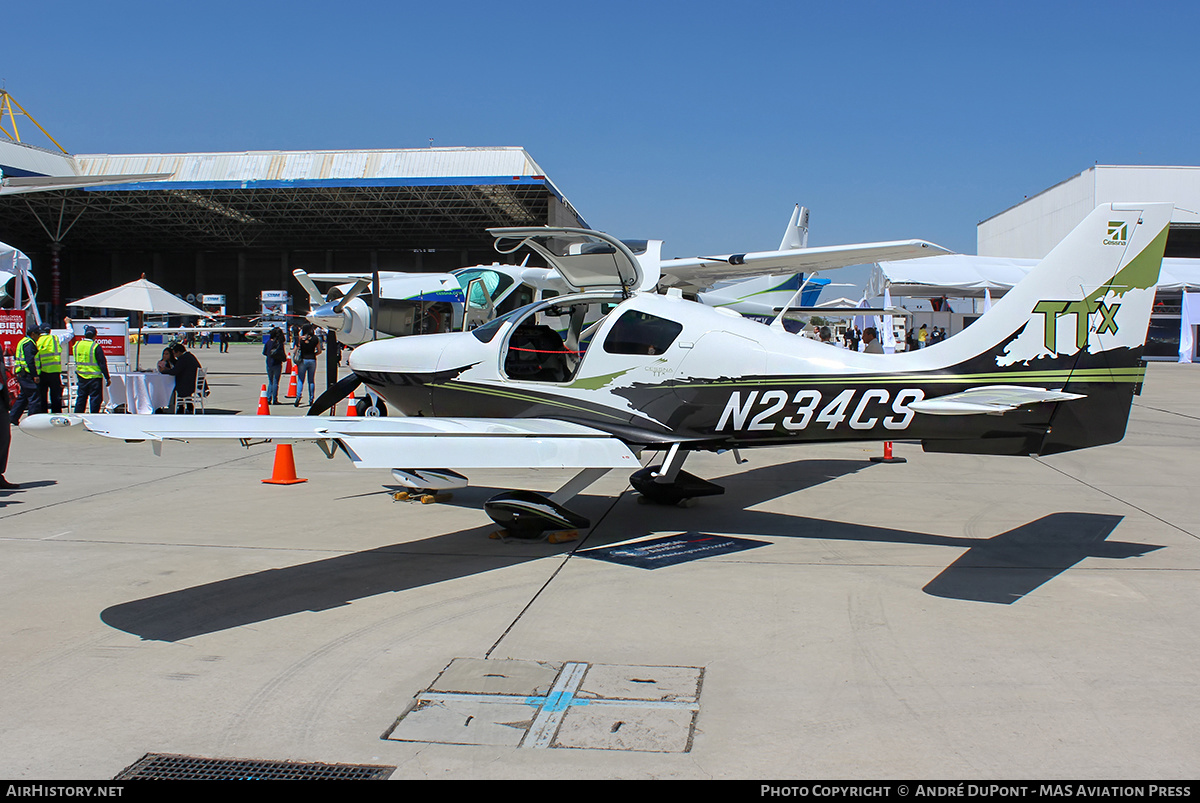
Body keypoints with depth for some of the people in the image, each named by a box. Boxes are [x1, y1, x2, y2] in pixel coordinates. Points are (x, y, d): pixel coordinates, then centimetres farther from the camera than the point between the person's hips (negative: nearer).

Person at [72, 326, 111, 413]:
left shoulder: (77, 345, 4)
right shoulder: (96, 347, -14)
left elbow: (76, 361, 18)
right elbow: (102, 364, -12)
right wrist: (107, 378, -7)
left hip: (81, 376, 6)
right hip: (94, 377, -6)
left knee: (81, 397, 14)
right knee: (95, 398, 0)